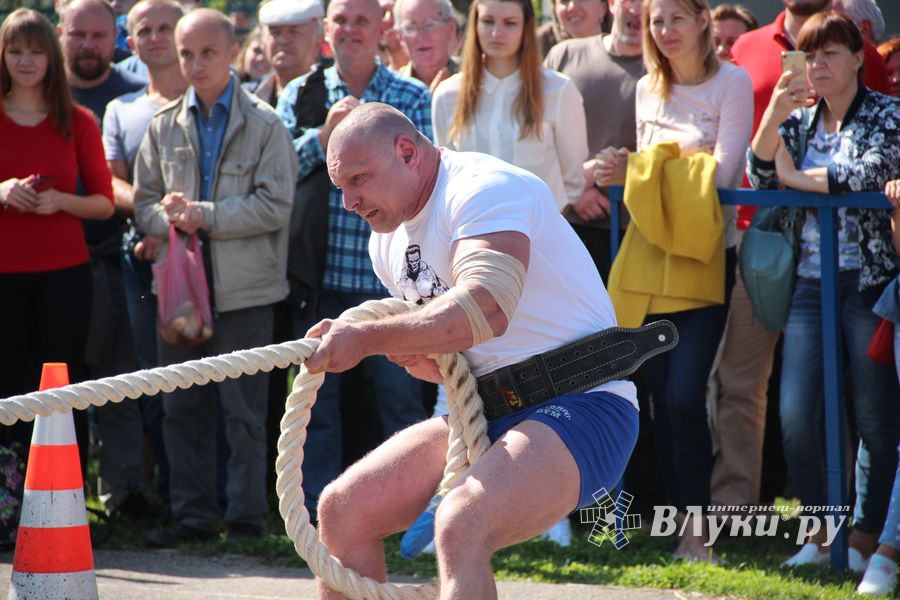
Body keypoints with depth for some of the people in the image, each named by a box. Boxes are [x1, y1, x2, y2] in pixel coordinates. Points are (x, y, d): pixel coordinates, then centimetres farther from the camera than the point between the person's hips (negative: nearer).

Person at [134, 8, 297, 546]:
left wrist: (203, 215, -14)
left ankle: (247, 516, 6)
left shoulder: (264, 125, -2)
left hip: (244, 285, -4)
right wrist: (169, 220, -11)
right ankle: (193, 514, 15)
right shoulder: (165, 127, 11)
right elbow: (145, 201, 11)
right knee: (182, 409, 7)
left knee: (244, 410, -1)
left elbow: (275, 205, -9)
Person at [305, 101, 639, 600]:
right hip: (485, 415, 10)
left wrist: (367, 339, -34)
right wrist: (422, 357, 2)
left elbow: (486, 309, -33)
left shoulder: (484, 189, -15)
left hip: (580, 404, -10)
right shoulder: (387, 242, 14)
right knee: (342, 511, 3)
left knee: (461, 525, -34)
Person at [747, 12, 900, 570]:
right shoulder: (799, 120, 15)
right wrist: (773, 118, -13)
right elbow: (760, 177, 3)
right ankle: (820, 530, 8)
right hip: (811, 283, 4)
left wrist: (797, 177, -6)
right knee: (796, 413, -6)